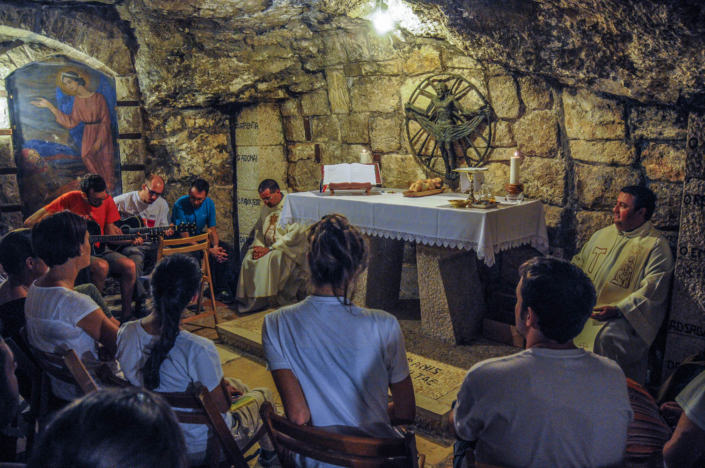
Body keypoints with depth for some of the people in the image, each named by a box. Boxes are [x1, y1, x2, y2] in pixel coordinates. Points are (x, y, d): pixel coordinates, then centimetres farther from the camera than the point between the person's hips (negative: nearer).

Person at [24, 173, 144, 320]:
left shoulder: (107, 201, 0)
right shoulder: (71, 199, -12)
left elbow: (110, 234, 7)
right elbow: (29, 223, -12)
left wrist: (131, 241, -11)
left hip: (98, 249, 5)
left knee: (130, 266, -21)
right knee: (102, 266, -34)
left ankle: (126, 315, -8)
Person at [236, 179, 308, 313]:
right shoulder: (265, 208, 14)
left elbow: (295, 234, -21)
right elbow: (258, 229, 19)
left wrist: (270, 249, -21)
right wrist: (259, 247, -3)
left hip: (288, 249, -7)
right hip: (267, 248, 7)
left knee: (270, 259, -35)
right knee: (249, 259, -18)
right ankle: (251, 300, -9)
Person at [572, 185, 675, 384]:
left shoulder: (657, 246, -5)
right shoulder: (602, 234, 17)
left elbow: (652, 291, -14)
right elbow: (578, 265, 22)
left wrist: (618, 309, -24)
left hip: (628, 316, -6)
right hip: (586, 308, 7)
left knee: (607, 337, -35)